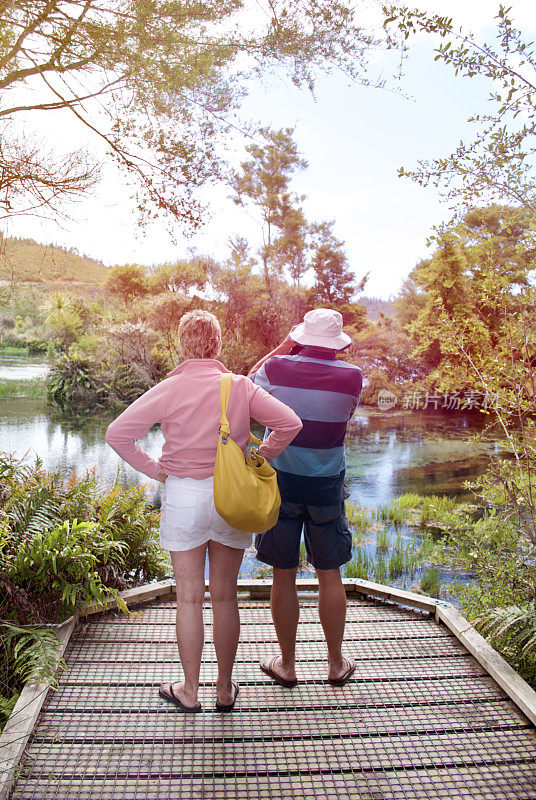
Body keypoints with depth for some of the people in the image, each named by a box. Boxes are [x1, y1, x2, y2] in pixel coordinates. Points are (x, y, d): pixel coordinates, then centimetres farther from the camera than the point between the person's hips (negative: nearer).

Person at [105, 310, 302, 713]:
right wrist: (260, 457, 1)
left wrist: (151, 468, 0)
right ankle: (225, 688, 28)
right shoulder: (241, 387, -5)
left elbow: (118, 433, -10)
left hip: (182, 495, -1)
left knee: (189, 597, 11)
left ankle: (189, 690, 26)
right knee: (225, 596, 14)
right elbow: (290, 423, -10)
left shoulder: (168, 389, -7)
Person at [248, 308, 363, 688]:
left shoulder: (278, 367, -11)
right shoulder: (352, 377, -8)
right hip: (327, 485, 1)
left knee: (284, 576, 10)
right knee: (330, 575, 14)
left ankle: (287, 664, 24)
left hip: (281, 482, -1)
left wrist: (282, 348, 12)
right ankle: (337, 663, 28)